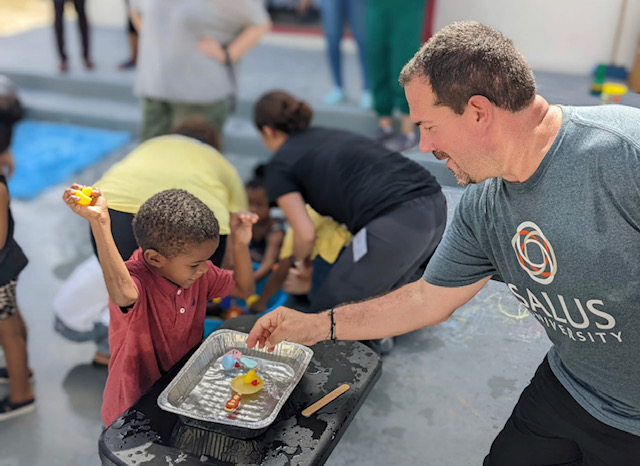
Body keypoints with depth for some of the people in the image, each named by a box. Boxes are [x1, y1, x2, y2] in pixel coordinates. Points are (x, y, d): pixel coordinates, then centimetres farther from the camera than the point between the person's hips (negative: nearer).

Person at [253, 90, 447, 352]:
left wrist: (302, 262, 24)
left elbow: (305, 234, 1)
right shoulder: (332, 135, 30)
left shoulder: (280, 165, 9)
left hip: (393, 223, -8)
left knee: (327, 311, 9)